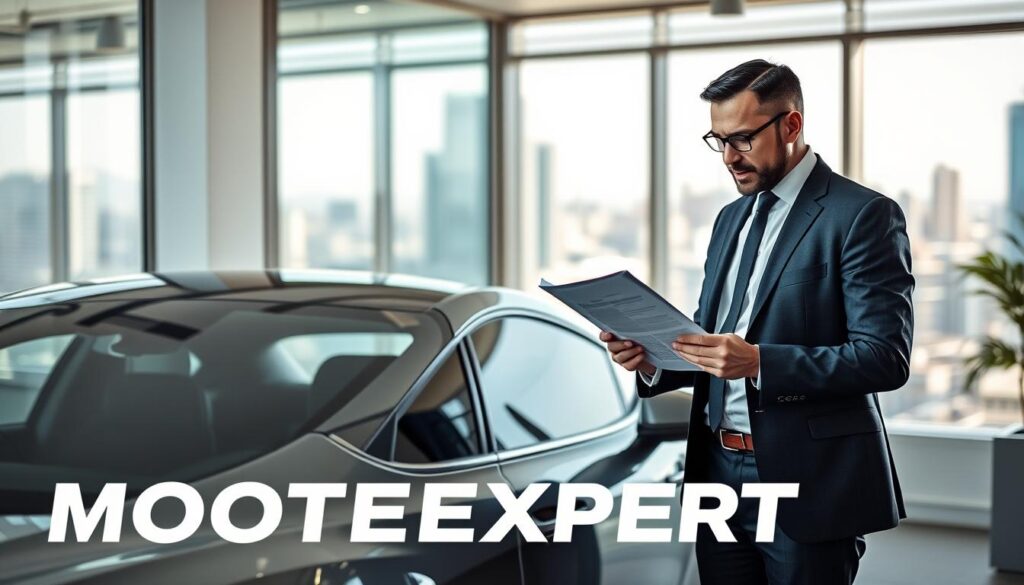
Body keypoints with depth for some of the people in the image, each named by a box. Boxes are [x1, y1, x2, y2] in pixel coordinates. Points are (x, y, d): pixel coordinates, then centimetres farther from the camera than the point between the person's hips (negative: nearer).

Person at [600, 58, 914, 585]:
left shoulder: (862, 214, -8)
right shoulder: (731, 219, 16)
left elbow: (886, 358, -16)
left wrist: (758, 362, -25)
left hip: (807, 482, -6)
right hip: (720, 473, 7)